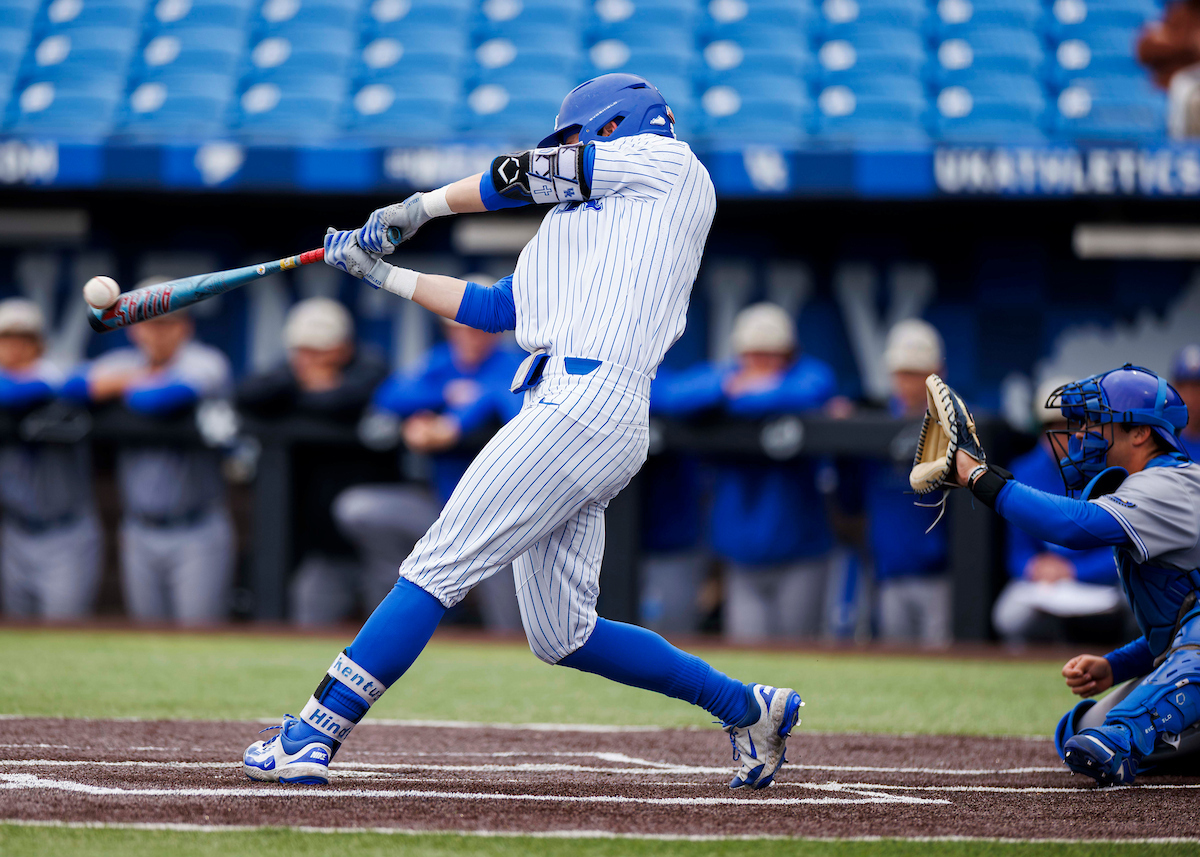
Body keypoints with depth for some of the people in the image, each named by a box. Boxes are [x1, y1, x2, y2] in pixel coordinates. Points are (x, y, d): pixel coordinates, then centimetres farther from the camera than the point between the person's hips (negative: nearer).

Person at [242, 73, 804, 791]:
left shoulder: (669, 164, 8)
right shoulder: (587, 221, 32)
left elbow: (527, 174, 7)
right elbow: (496, 308, 30)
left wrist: (417, 208, 17)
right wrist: (384, 273, 30)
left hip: (586, 403, -10)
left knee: (438, 568, -13)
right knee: (564, 636, 9)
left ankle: (314, 736, -16)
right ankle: (748, 709, 17)